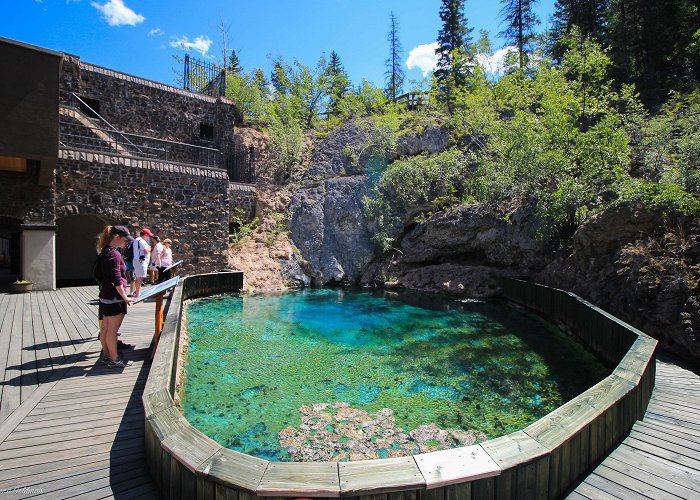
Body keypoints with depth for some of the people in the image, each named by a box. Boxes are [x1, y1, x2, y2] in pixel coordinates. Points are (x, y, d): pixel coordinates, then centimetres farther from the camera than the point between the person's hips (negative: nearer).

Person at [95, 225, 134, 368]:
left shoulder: (105, 252, 11)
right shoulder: (114, 254, -19)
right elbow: (117, 279, -20)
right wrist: (125, 297, -12)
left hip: (105, 296, 10)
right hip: (114, 299, -10)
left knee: (105, 328, 16)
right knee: (112, 330, 0)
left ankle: (106, 355, 28)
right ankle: (114, 360, 9)